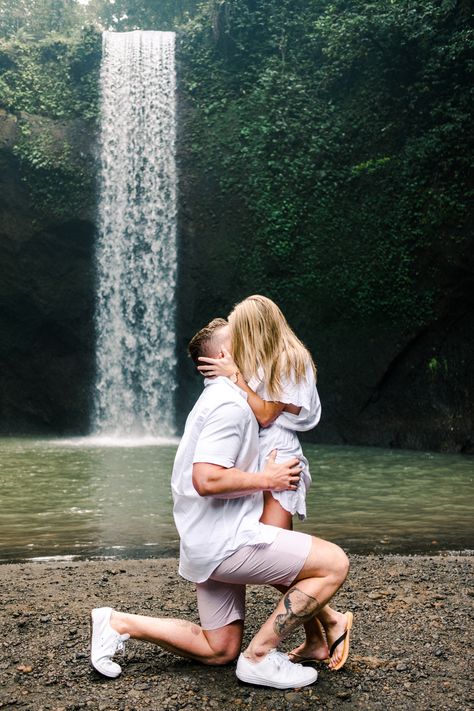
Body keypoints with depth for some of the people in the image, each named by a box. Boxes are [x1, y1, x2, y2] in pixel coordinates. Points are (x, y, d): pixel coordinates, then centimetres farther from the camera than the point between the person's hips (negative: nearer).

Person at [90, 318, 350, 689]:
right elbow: (207, 479, -26)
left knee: (218, 651, 19)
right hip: (225, 540, -10)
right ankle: (260, 656, -4)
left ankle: (119, 623, 15)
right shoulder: (230, 404, -16)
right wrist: (267, 479, -14)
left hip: (209, 544, 10)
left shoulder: (215, 400, 17)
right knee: (334, 563, -12)